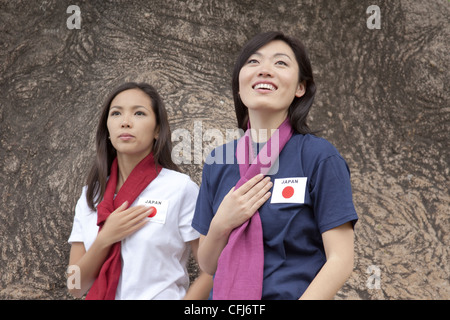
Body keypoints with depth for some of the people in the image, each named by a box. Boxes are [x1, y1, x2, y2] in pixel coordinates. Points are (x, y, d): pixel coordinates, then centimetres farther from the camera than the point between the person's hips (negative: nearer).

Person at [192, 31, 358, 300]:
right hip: (226, 295, 3)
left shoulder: (320, 157, -10)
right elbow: (208, 265, 5)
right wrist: (221, 225, -14)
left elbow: (341, 261, -14)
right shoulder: (218, 161, 0)